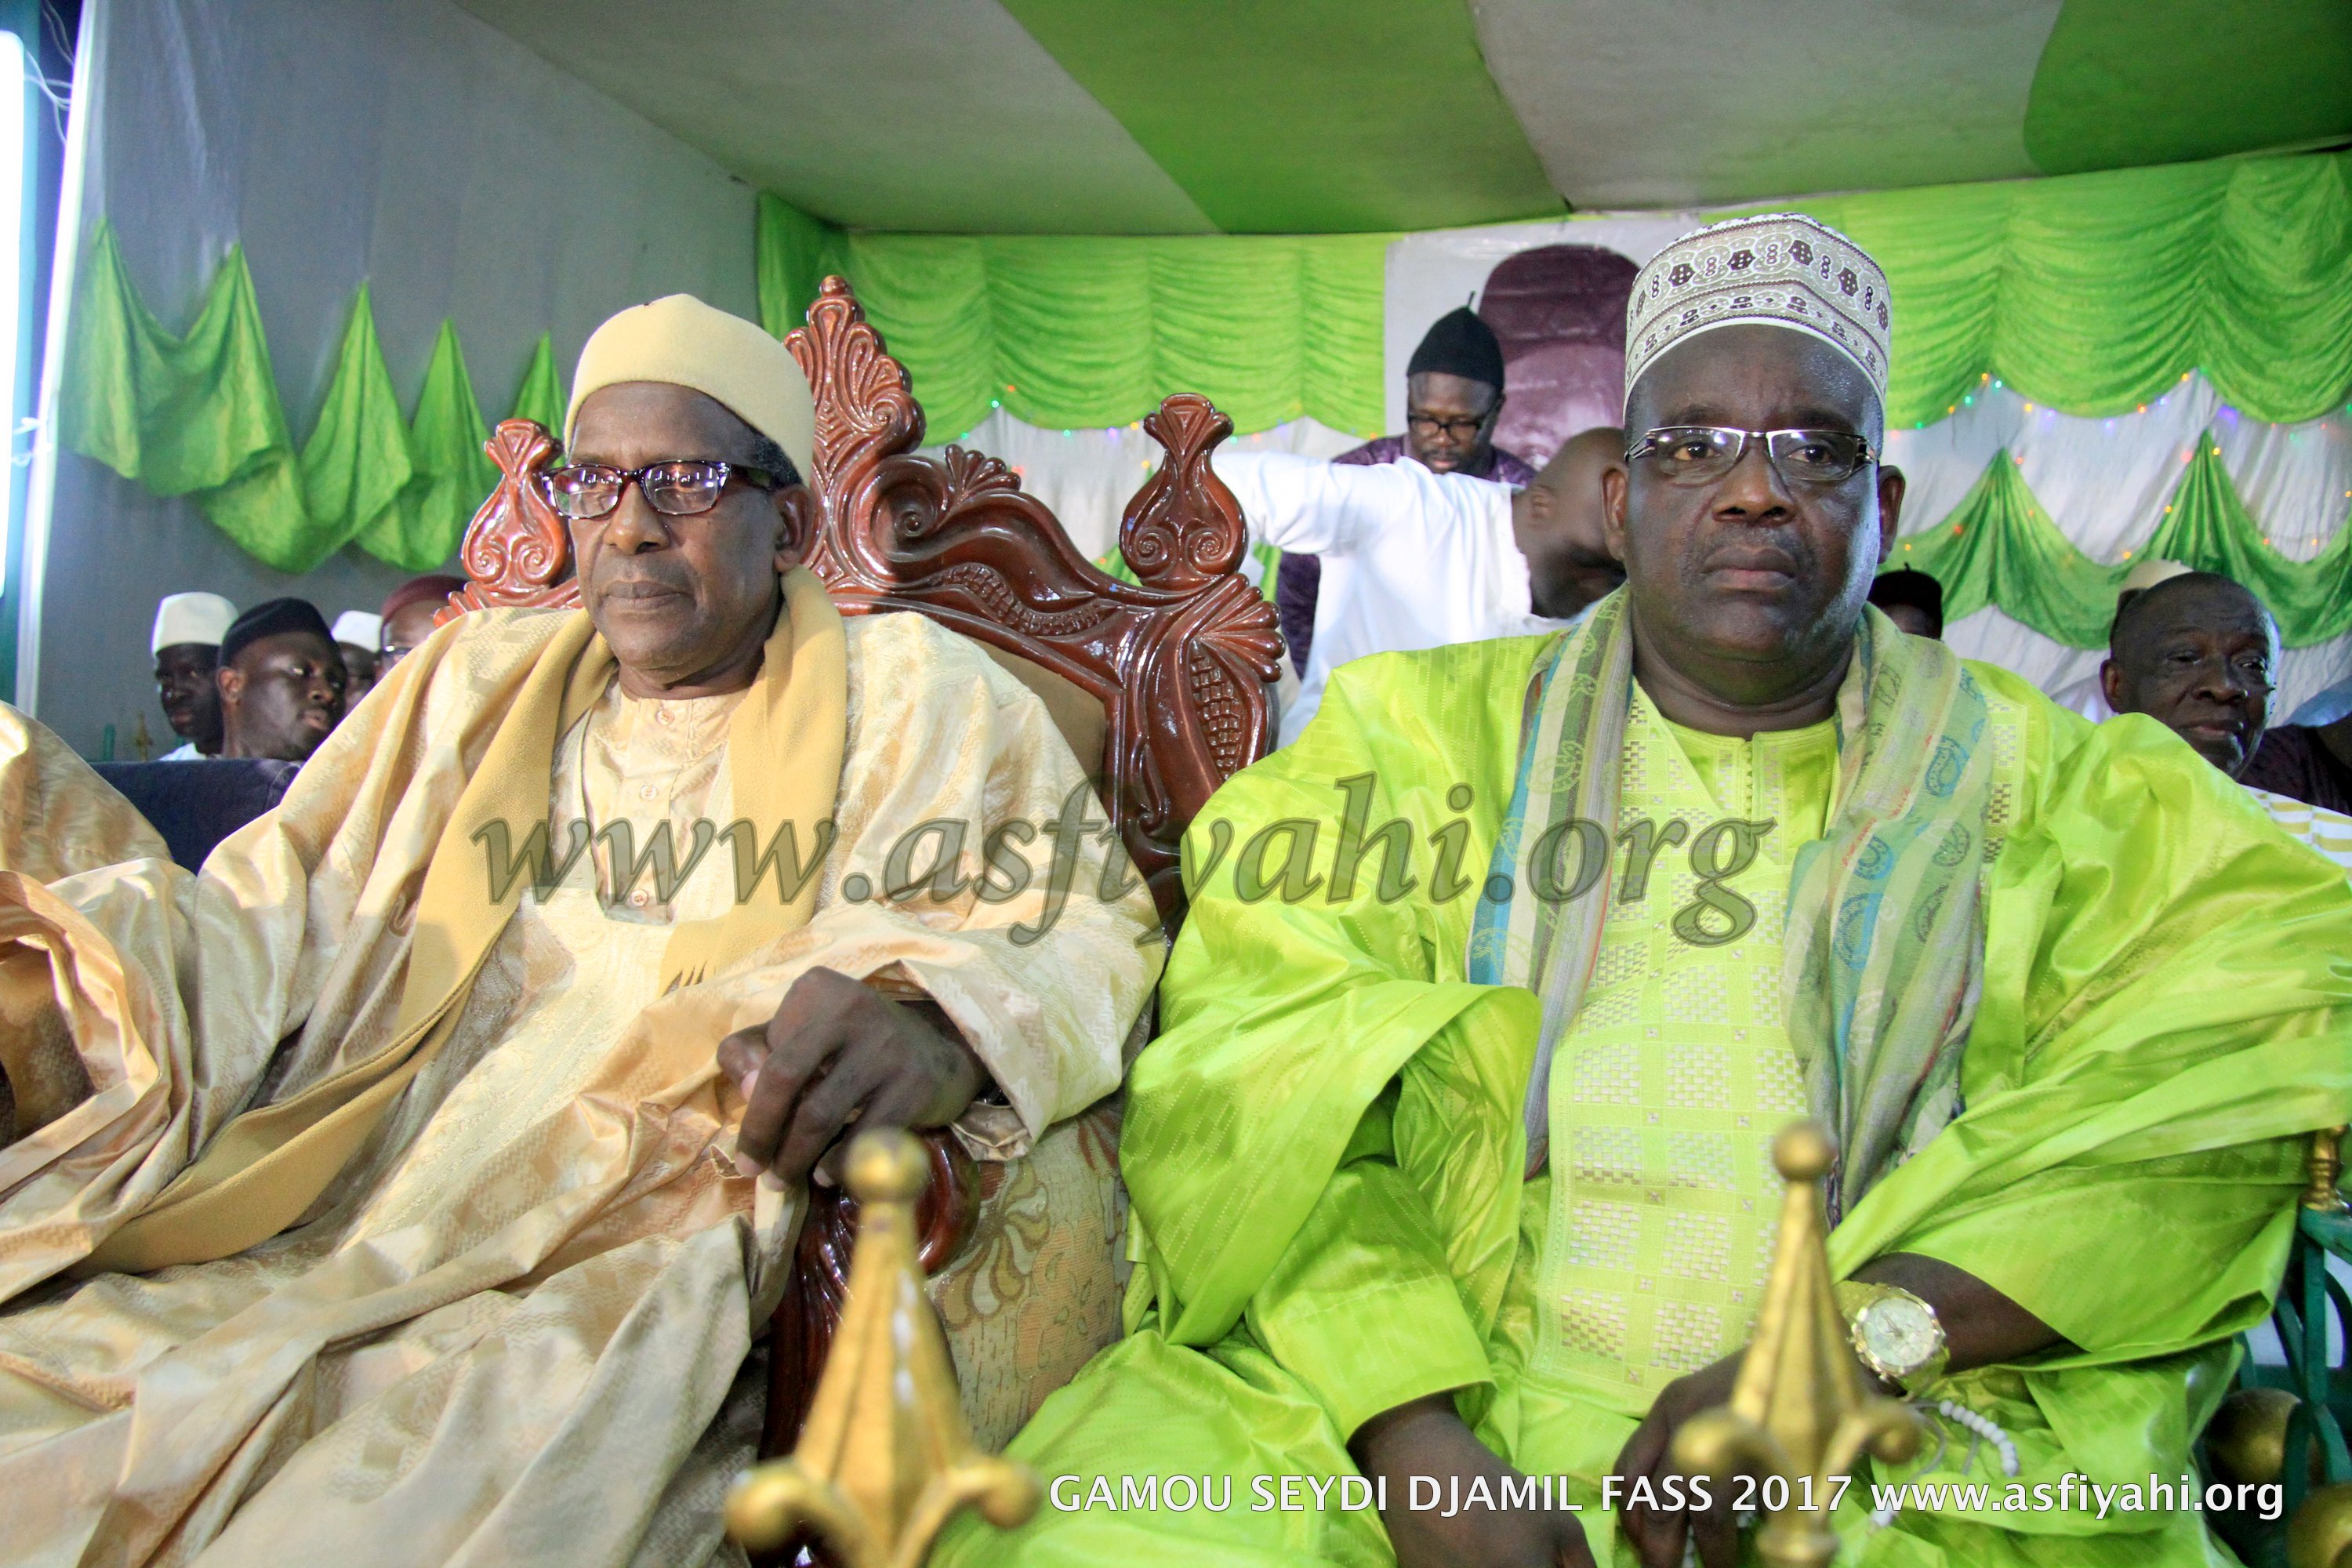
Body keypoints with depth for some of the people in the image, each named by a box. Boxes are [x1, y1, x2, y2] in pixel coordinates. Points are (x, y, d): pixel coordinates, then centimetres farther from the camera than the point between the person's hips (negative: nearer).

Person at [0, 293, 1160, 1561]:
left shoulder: (912, 696, 9)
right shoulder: (473, 684, 21)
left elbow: (1092, 924, 2)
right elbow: (269, 919, 15)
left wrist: (934, 1017, -22)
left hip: (647, 1300, -4)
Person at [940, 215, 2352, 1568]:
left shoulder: (2051, 788, 12)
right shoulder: (1427, 735, 10)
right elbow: (1265, 1080, -1)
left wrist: (1845, 1346, -15)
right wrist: (1418, 1447, -16)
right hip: (1425, 1400, 0)